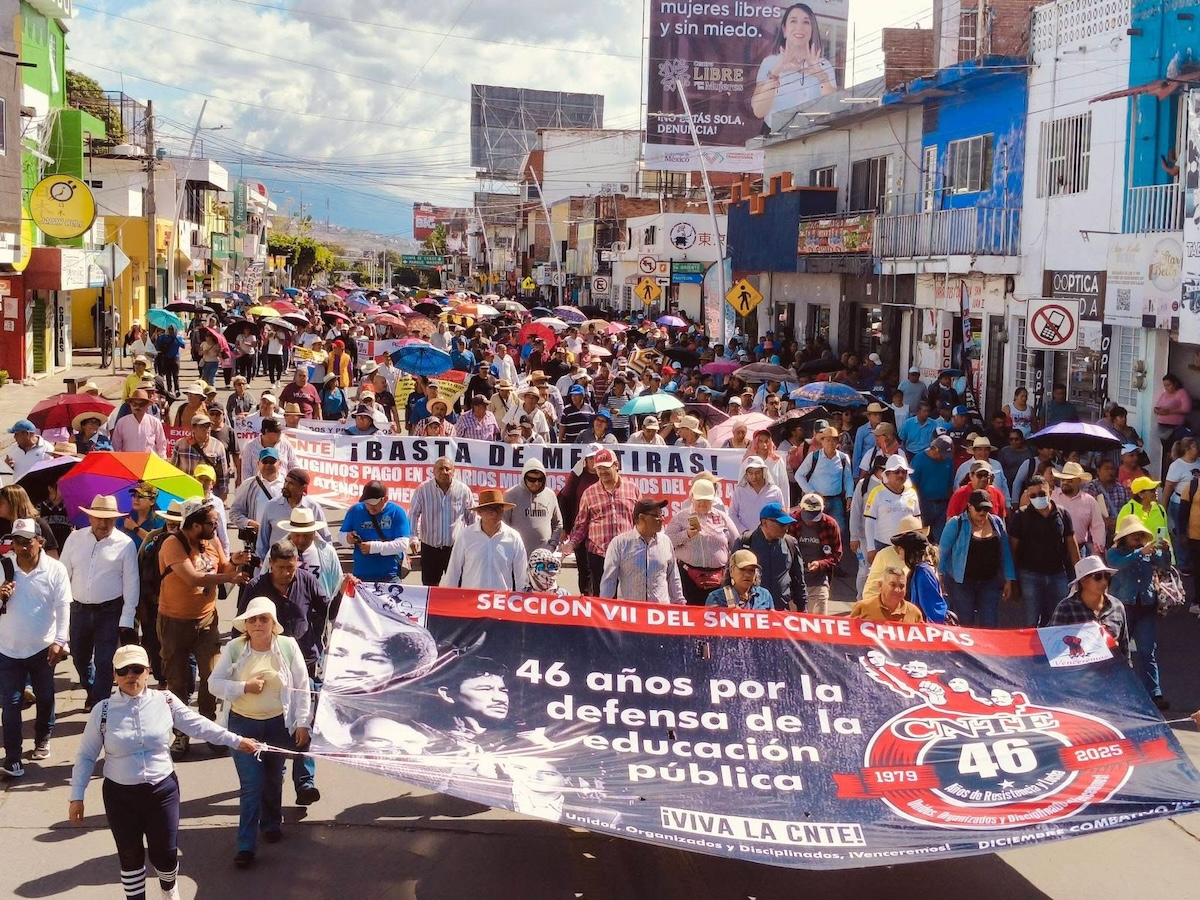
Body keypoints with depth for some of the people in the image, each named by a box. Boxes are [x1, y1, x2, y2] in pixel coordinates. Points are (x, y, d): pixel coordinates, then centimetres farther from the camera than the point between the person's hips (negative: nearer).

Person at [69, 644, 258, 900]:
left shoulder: (165, 701, -5)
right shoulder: (103, 711, -7)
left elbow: (198, 725, 1)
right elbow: (86, 756, -1)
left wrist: (235, 740, -1)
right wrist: (77, 796, -5)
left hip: (162, 791, 1)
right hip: (120, 795, -1)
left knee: (165, 853, 11)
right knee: (130, 856, 11)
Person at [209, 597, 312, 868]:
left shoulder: (288, 646, -8)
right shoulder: (234, 648, -8)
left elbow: (301, 688, -3)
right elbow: (214, 683, -6)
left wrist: (302, 723, -5)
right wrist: (244, 687, -20)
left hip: (279, 724, 1)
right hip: (243, 724, -1)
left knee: (273, 779, 19)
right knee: (251, 785, -7)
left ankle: (271, 823, 44)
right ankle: (246, 846, -1)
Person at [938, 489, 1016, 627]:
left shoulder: (997, 522, 6)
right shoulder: (956, 524, -7)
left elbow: (1005, 553, 10)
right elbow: (943, 552, -4)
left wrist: (1009, 580, 8)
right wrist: (940, 577, -8)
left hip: (990, 581, 4)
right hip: (961, 581, -4)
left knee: (990, 625, 3)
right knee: (964, 625, 2)